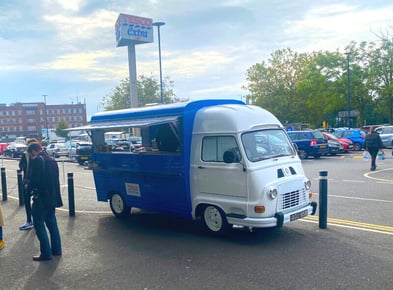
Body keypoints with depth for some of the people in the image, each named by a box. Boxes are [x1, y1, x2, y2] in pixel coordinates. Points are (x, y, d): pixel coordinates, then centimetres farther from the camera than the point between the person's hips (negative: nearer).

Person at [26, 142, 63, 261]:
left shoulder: (37, 160, -14)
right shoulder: (51, 160, 11)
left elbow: (34, 180, -19)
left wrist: (29, 188, 1)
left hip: (41, 198, -8)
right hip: (52, 197, 8)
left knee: (39, 225, 1)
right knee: (51, 223, 17)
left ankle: (46, 253, 4)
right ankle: (56, 249, 24)